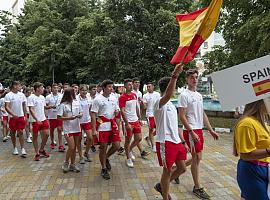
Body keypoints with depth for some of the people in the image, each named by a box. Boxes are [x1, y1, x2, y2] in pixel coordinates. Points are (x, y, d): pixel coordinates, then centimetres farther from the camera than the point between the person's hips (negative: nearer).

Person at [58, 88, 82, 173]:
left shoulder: (77, 103, 3)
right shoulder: (63, 105, -8)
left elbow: (81, 112, 12)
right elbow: (59, 117, -8)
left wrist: (80, 115, -10)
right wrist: (68, 118, -20)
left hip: (77, 128, 5)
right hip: (68, 129, -4)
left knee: (74, 147, 12)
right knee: (71, 147, -9)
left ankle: (72, 164, 26)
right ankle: (66, 162, 17)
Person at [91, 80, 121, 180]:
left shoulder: (113, 99, 10)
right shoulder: (97, 99, -7)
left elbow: (117, 110, 23)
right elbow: (93, 115, -9)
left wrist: (117, 112, -2)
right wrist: (94, 130, -14)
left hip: (113, 125, 5)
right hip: (103, 126, -5)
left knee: (116, 145, 2)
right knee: (103, 148, 3)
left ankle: (106, 158, 31)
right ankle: (104, 169, 21)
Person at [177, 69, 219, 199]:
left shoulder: (199, 95, 14)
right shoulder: (184, 95, -12)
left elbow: (203, 115, 17)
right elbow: (182, 116, -16)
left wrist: (211, 130, 13)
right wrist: (192, 132, -20)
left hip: (199, 130, 8)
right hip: (190, 131, -8)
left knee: (197, 158, 14)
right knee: (197, 157, -1)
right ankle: (197, 187, 14)